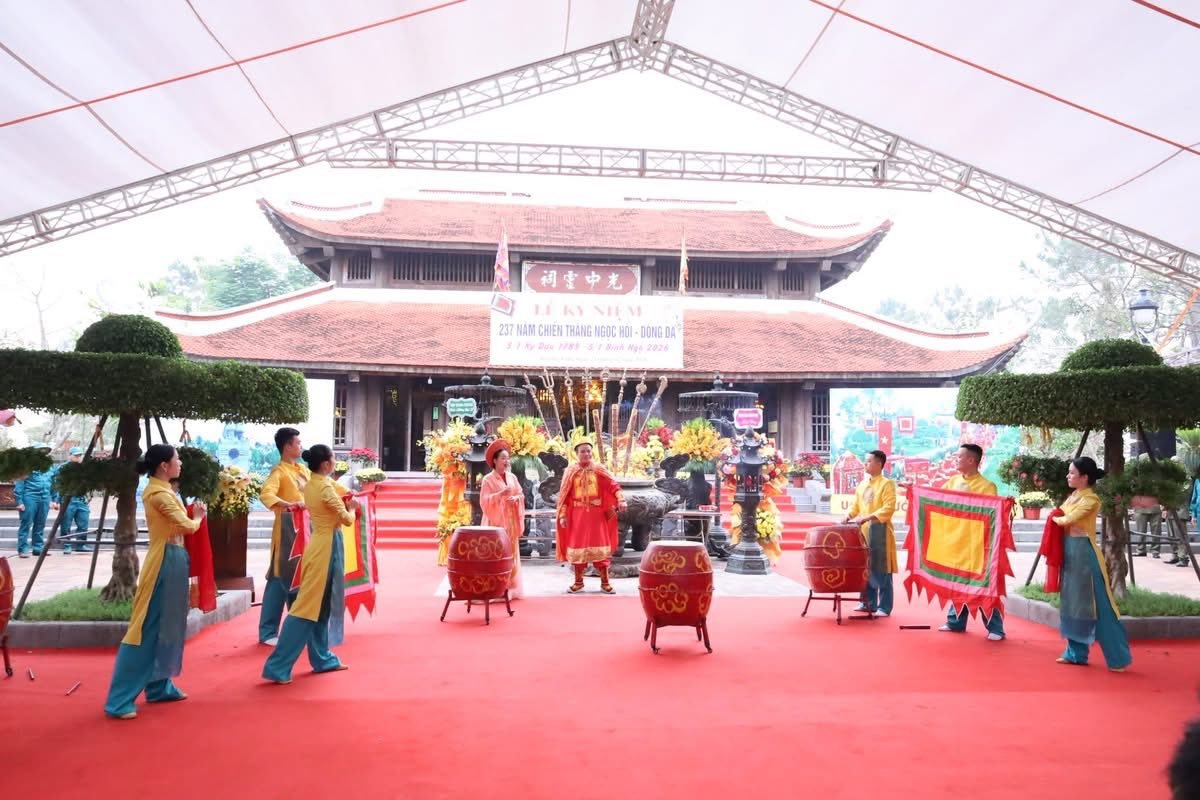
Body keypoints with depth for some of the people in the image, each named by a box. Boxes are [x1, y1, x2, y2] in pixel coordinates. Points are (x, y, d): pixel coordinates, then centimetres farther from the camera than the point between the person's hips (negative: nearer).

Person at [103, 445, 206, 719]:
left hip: (172, 561, 10)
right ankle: (119, 701, -2)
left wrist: (193, 514, -1)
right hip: (166, 562, -10)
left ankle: (159, 686, 25)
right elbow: (187, 526, -18)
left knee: (166, 627, 16)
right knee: (147, 629, -6)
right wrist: (199, 517, 0)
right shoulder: (158, 493, -17)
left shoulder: (162, 490, 13)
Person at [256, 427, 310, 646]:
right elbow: (266, 494, -27)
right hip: (288, 528, -8)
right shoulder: (280, 471, -11)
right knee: (280, 578, -4)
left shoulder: (303, 469, 13)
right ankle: (268, 632, 3)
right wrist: (287, 505, -42)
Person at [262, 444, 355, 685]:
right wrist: (352, 509, 7)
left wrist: (345, 504, 8)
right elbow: (346, 519, -12)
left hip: (321, 544, 10)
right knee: (307, 606, -7)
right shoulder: (325, 487, -18)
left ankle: (322, 659, 25)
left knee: (321, 605, 16)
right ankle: (277, 666, -5)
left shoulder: (312, 485, 8)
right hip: (327, 546, -10)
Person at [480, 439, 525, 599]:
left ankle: (509, 588, 15)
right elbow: (484, 501, -13)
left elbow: (521, 495, 11)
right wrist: (501, 494, -24)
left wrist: (516, 498, -10)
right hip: (496, 522, -6)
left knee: (511, 554, 8)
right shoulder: (488, 479, -7)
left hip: (511, 521, 6)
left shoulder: (512, 477, 10)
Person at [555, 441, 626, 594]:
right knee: (577, 545, 5)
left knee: (600, 545, 0)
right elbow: (564, 495, 2)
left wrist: (621, 500, -24)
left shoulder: (598, 470, 1)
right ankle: (578, 582, 17)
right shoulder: (570, 471, 2)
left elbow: (613, 484, -8)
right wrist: (563, 515, -4)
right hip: (577, 514, 1)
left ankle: (605, 582, 7)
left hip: (596, 513, -1)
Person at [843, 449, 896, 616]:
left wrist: (867, 517, -24)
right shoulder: (862, 485, 14)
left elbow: (888, 509, -16)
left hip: (879, 531, -7)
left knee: (881, 570, -3)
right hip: (863, 531, 7)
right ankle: (868, 603, 19)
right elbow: (855, 505, 18)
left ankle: (884, 607, 2)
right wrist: (849, 516, -3)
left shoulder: (887, 484, -6)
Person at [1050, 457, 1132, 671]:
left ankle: (1118, 657, 5)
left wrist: (1055, 518, -1)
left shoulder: (1090, 499, -14)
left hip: (1084, 551, -9)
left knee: (1097, 604, -4)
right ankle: (1076, 652, 21)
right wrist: (1057, 518, -6)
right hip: (1070, 550, 9)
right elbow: (1062, 519, 14)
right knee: (1073, 602, 12)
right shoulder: (1073, 496, 12)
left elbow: (1068, 520, -20)